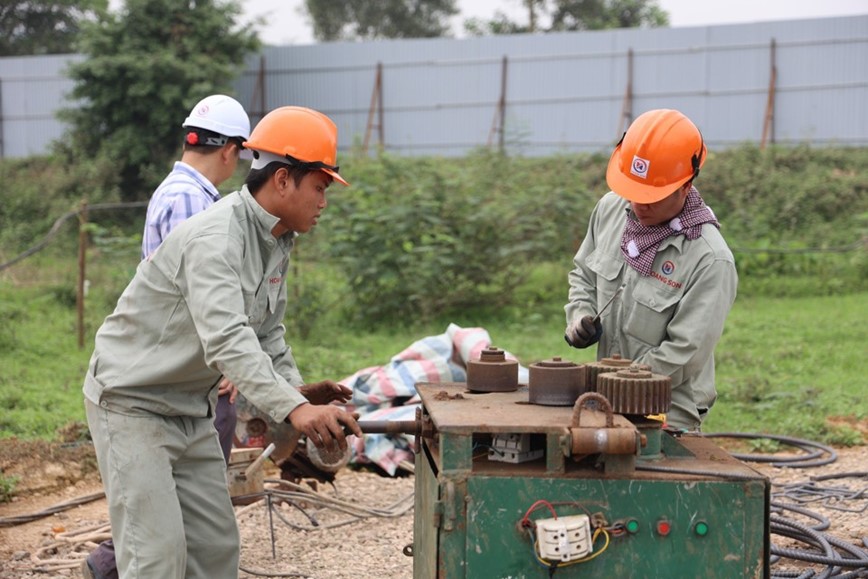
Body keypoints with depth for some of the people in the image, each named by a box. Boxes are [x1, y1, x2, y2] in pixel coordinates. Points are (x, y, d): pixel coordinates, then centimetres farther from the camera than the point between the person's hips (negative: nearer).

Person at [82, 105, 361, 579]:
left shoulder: (278, 243, 5)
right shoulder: (216, 237, -26)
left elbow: (266, 334, 11)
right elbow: (226, 339, -39)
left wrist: (297, 389, -7)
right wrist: (293, 408, -49)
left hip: (190, 410, 9)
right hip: (131, 402, -9)